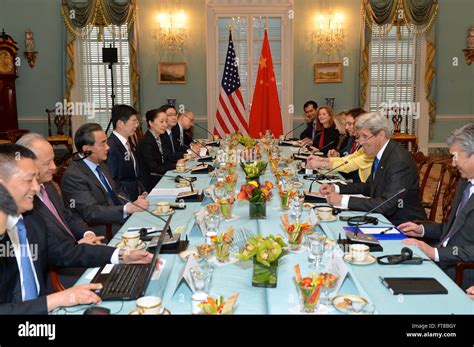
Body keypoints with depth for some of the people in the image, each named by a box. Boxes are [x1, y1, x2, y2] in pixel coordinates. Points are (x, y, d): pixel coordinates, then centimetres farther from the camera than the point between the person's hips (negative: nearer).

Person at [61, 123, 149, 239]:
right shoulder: (73, 176, -15)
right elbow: (91, 212, -21)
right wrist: (128, 208, -32)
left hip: (121, 219, 8)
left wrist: (133, 202, -3)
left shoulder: (100, 164, 11)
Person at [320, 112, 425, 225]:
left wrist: (344, 200, -28)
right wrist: (336, 188, 3)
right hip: (385, 218, 7)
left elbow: (387, 205, -30)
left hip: (402, 224, -7)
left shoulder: (400, 161, -24)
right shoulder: (380, 154, 3)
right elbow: (369, 187, 17)